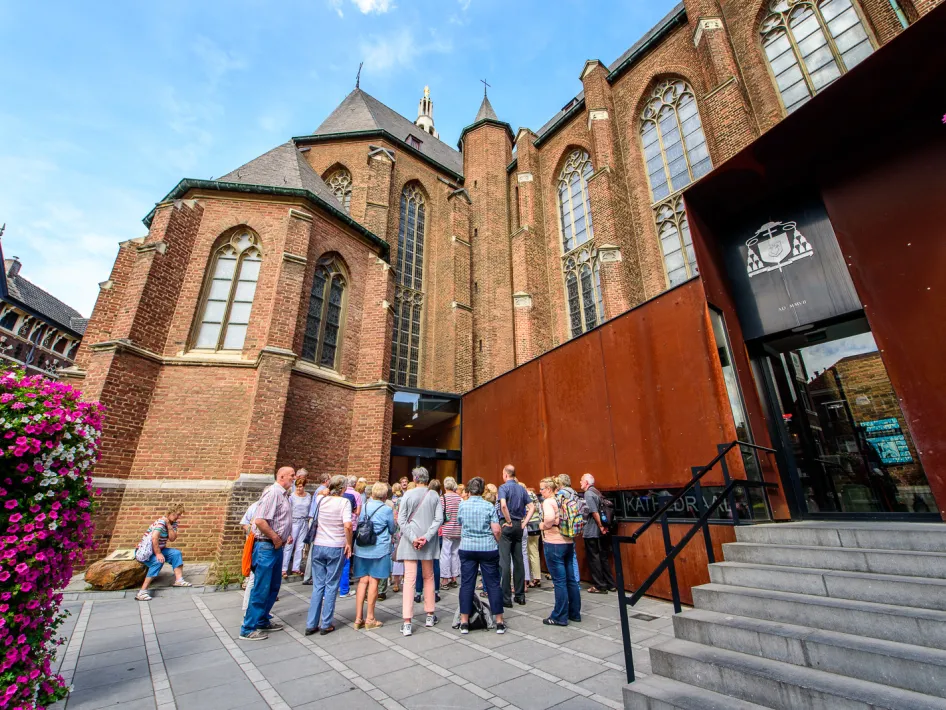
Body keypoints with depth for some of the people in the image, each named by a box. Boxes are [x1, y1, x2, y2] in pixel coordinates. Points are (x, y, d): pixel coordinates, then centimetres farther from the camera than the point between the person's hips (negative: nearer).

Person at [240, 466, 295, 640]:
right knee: (261, 589, 1)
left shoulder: (284, 495, 12)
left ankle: (262, 621, 32)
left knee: (273, 586, 18)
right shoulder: (273, 492, -19)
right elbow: (259, 520, -27)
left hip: (276, 547, 10)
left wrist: (287, 535, 11)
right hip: (266, 546, -10)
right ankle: (248, 629, 14)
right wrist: (275, 538, -18)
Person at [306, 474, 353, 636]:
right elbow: (347, 525, -22)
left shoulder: (321, 500, 2)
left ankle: (311, 624, 19)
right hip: (336, 548, -4)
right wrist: (349, 544, -9)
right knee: (331, 586, 9)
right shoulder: (344, 502, -12)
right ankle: (326, 624, 17)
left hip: (318, 546, 4)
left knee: (318, 585, 14)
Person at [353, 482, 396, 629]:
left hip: (361, 549, 4)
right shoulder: (387, 510, -10)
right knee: (373, 582, 4)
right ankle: (370, 619, 14)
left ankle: (358, 618, 14)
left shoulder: (364, 507, 3)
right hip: (379, 549, -4)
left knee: (363, 581, 10)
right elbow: (392, 529, 3)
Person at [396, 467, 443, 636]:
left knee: (409, 579, 2)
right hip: (429, 543, 2)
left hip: (409, 542, -2)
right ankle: (430, 616, 30)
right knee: (428, 577, 18)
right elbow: (439, 519, -9)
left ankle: (407, 623, 1)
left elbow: (401, 519, -11)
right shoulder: (434, 496, -2)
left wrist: (413, 538, -12)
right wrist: (426, 537, -11)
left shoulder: (408, 494, -8)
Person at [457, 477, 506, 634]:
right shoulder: (489, 506, -7)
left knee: (466, 584, 8)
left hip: (467, 548, 1)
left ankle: (464, 622, 13)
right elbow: (497, 530, -9)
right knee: (493, 584, 8)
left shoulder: (462, 506, 0)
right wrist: (496, 542, 9)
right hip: (488, 549, -1)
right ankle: (499, 622, 15)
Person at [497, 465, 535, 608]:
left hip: (507, 525, -6)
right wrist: (524, 522, 5)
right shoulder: (521, 489, 9)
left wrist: (509, 521, -15)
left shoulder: (504, 487, -9)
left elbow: (503, 505, -26)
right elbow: (531, 508, 6)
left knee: (505, 561, -2)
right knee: (518, 560, 12)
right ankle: (520, 595, 19)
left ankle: (506, 597, 1)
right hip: (519, 526, 6)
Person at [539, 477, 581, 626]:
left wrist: (544, 525, -15)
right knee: (571, 579, 15)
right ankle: (574, 613, 25)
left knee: (559, 581, 0)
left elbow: (549, 517, -33)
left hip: (554, 544, -8)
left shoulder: (548, 501, -13)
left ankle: (559, 617, 10)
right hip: (568, 542, 8)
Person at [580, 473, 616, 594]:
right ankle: (610, 585, 20)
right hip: (600, 532, 9)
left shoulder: (588, 494, -15)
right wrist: (602, 527, 13)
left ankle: (600, 586, 9)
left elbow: (594, 512, -21)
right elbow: (602, 511, 14)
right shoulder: (597, 492, 12)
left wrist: (600, 526, -14)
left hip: (591, 532, -9)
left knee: (594, 559, 2)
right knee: (603, 558, 14)